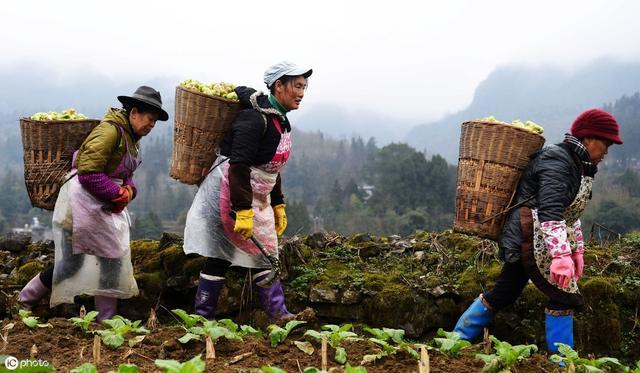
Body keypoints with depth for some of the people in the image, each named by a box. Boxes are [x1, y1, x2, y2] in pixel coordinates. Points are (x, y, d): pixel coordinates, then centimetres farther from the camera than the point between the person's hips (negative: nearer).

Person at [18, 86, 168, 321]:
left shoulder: (131, 137, 11)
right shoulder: (110, 130, -20)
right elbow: (88, 173, -26)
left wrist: (129, 189, -5)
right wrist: (118, 194, -19)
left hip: (106, 206, 10)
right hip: (83, 202, -10)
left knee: (113, 259, 8)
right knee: (72, 262, -1)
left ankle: (107, 319, 17)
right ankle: (26, 299, 18)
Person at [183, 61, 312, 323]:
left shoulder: (281, 121, 11)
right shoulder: (255, 118, -19)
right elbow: (239, 166, -26)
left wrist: (278, 206, 20)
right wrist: (243, 212, -29)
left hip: (257, 198, 10)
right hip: (230, 195, -9)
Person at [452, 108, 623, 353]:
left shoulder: (577, 166, 16)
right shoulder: (558, 161, -16)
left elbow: (569, 212, 23)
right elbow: (550, 212, -27)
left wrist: (576, 249, 18)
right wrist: (561, 254, -33)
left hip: (521, 243, 10)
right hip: (531, 239, -10)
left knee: (503, 294, 14)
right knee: (564, 296, -6)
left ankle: (458, 338, 22)